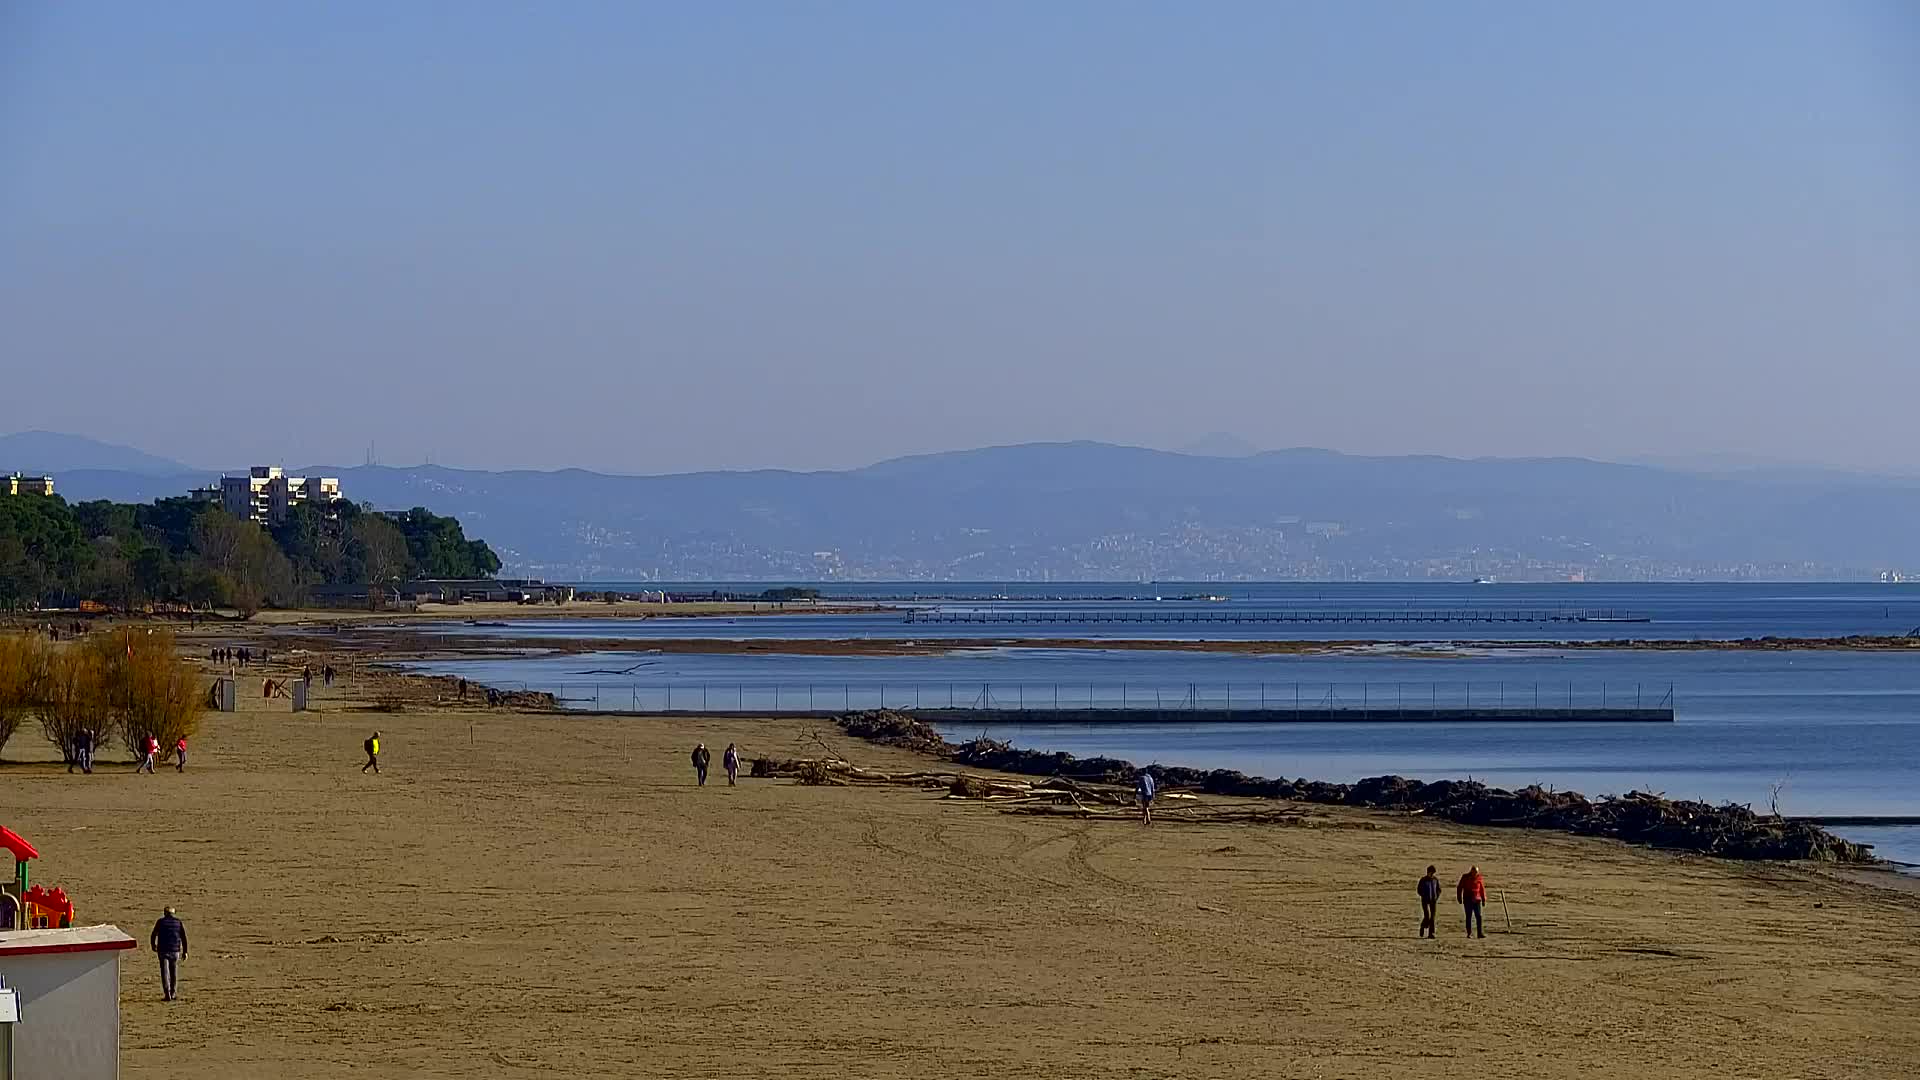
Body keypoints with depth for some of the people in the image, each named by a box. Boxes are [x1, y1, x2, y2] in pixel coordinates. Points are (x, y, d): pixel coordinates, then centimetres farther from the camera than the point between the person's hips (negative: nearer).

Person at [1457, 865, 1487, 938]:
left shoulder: (1479, 878, 2)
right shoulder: (1465, 878, -1)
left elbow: (1482, 889, 9)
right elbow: (1459, 888, 4)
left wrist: (1484, 899, 8)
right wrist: (1459, 898, 0)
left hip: (1477, 900, 1)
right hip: (1467, 900, -1)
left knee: (1479, 916, -8)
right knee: (1469, 917, 2)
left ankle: (1480, 933, -8)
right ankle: (1469, 933, 8)